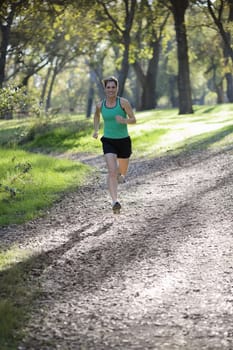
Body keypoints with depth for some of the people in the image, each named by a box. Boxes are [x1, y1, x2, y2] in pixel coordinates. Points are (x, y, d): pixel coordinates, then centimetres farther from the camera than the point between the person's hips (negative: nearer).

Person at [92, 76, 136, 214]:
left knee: (122, 171, 19)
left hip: (124, 140, 0)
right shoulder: (100, 105, -1)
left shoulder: (123, 102, -10)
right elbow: (97, 115, 22)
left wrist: (124, 121, -29)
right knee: (112, 171, -20)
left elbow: (134, 120, -9)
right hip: (108, 141, 0)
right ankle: (115, 201, -26)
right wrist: (96, 130, 8)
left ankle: (120, 175, 58)